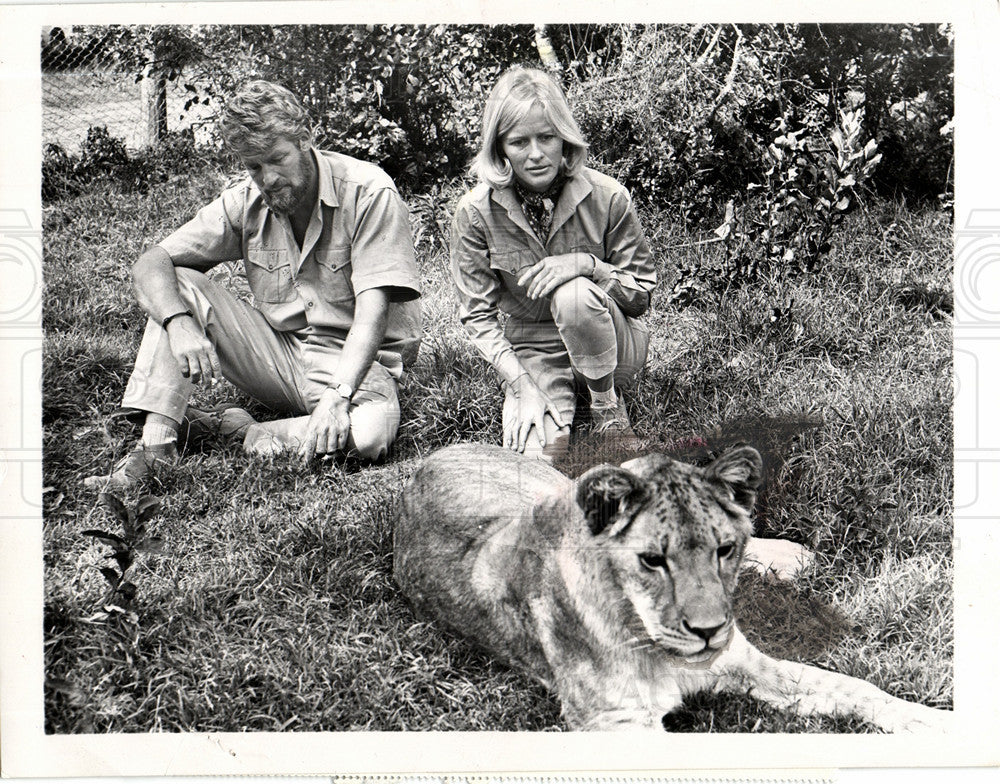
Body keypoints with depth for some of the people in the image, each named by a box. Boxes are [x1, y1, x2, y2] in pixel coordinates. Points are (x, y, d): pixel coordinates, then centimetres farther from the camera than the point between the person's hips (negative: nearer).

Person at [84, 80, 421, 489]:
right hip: (280, 354, 4)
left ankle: (244, 433, -15)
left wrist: (338, 395, -36)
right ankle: (155, 447, -20)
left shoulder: (369, 193, -16)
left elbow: (372, 311, -23)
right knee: (181, 287, -14)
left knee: (370, 434, -38)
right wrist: (179, 323, -27)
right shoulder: (246, 202, -1)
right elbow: (151, 264, -6)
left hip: (356, 364, -4)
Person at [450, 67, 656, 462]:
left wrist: (588, 264, -25)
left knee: (573, 294, -35)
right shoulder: (476, 211, -12)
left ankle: (608, 408, -11)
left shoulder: (606, 197, -13)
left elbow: (642, 291, -5)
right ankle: (563, 400, 9)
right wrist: (521, 383, -20)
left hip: (612, 343, 0)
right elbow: (478, 315, -8)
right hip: (532, 351, 0)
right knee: (535, 453, -26)